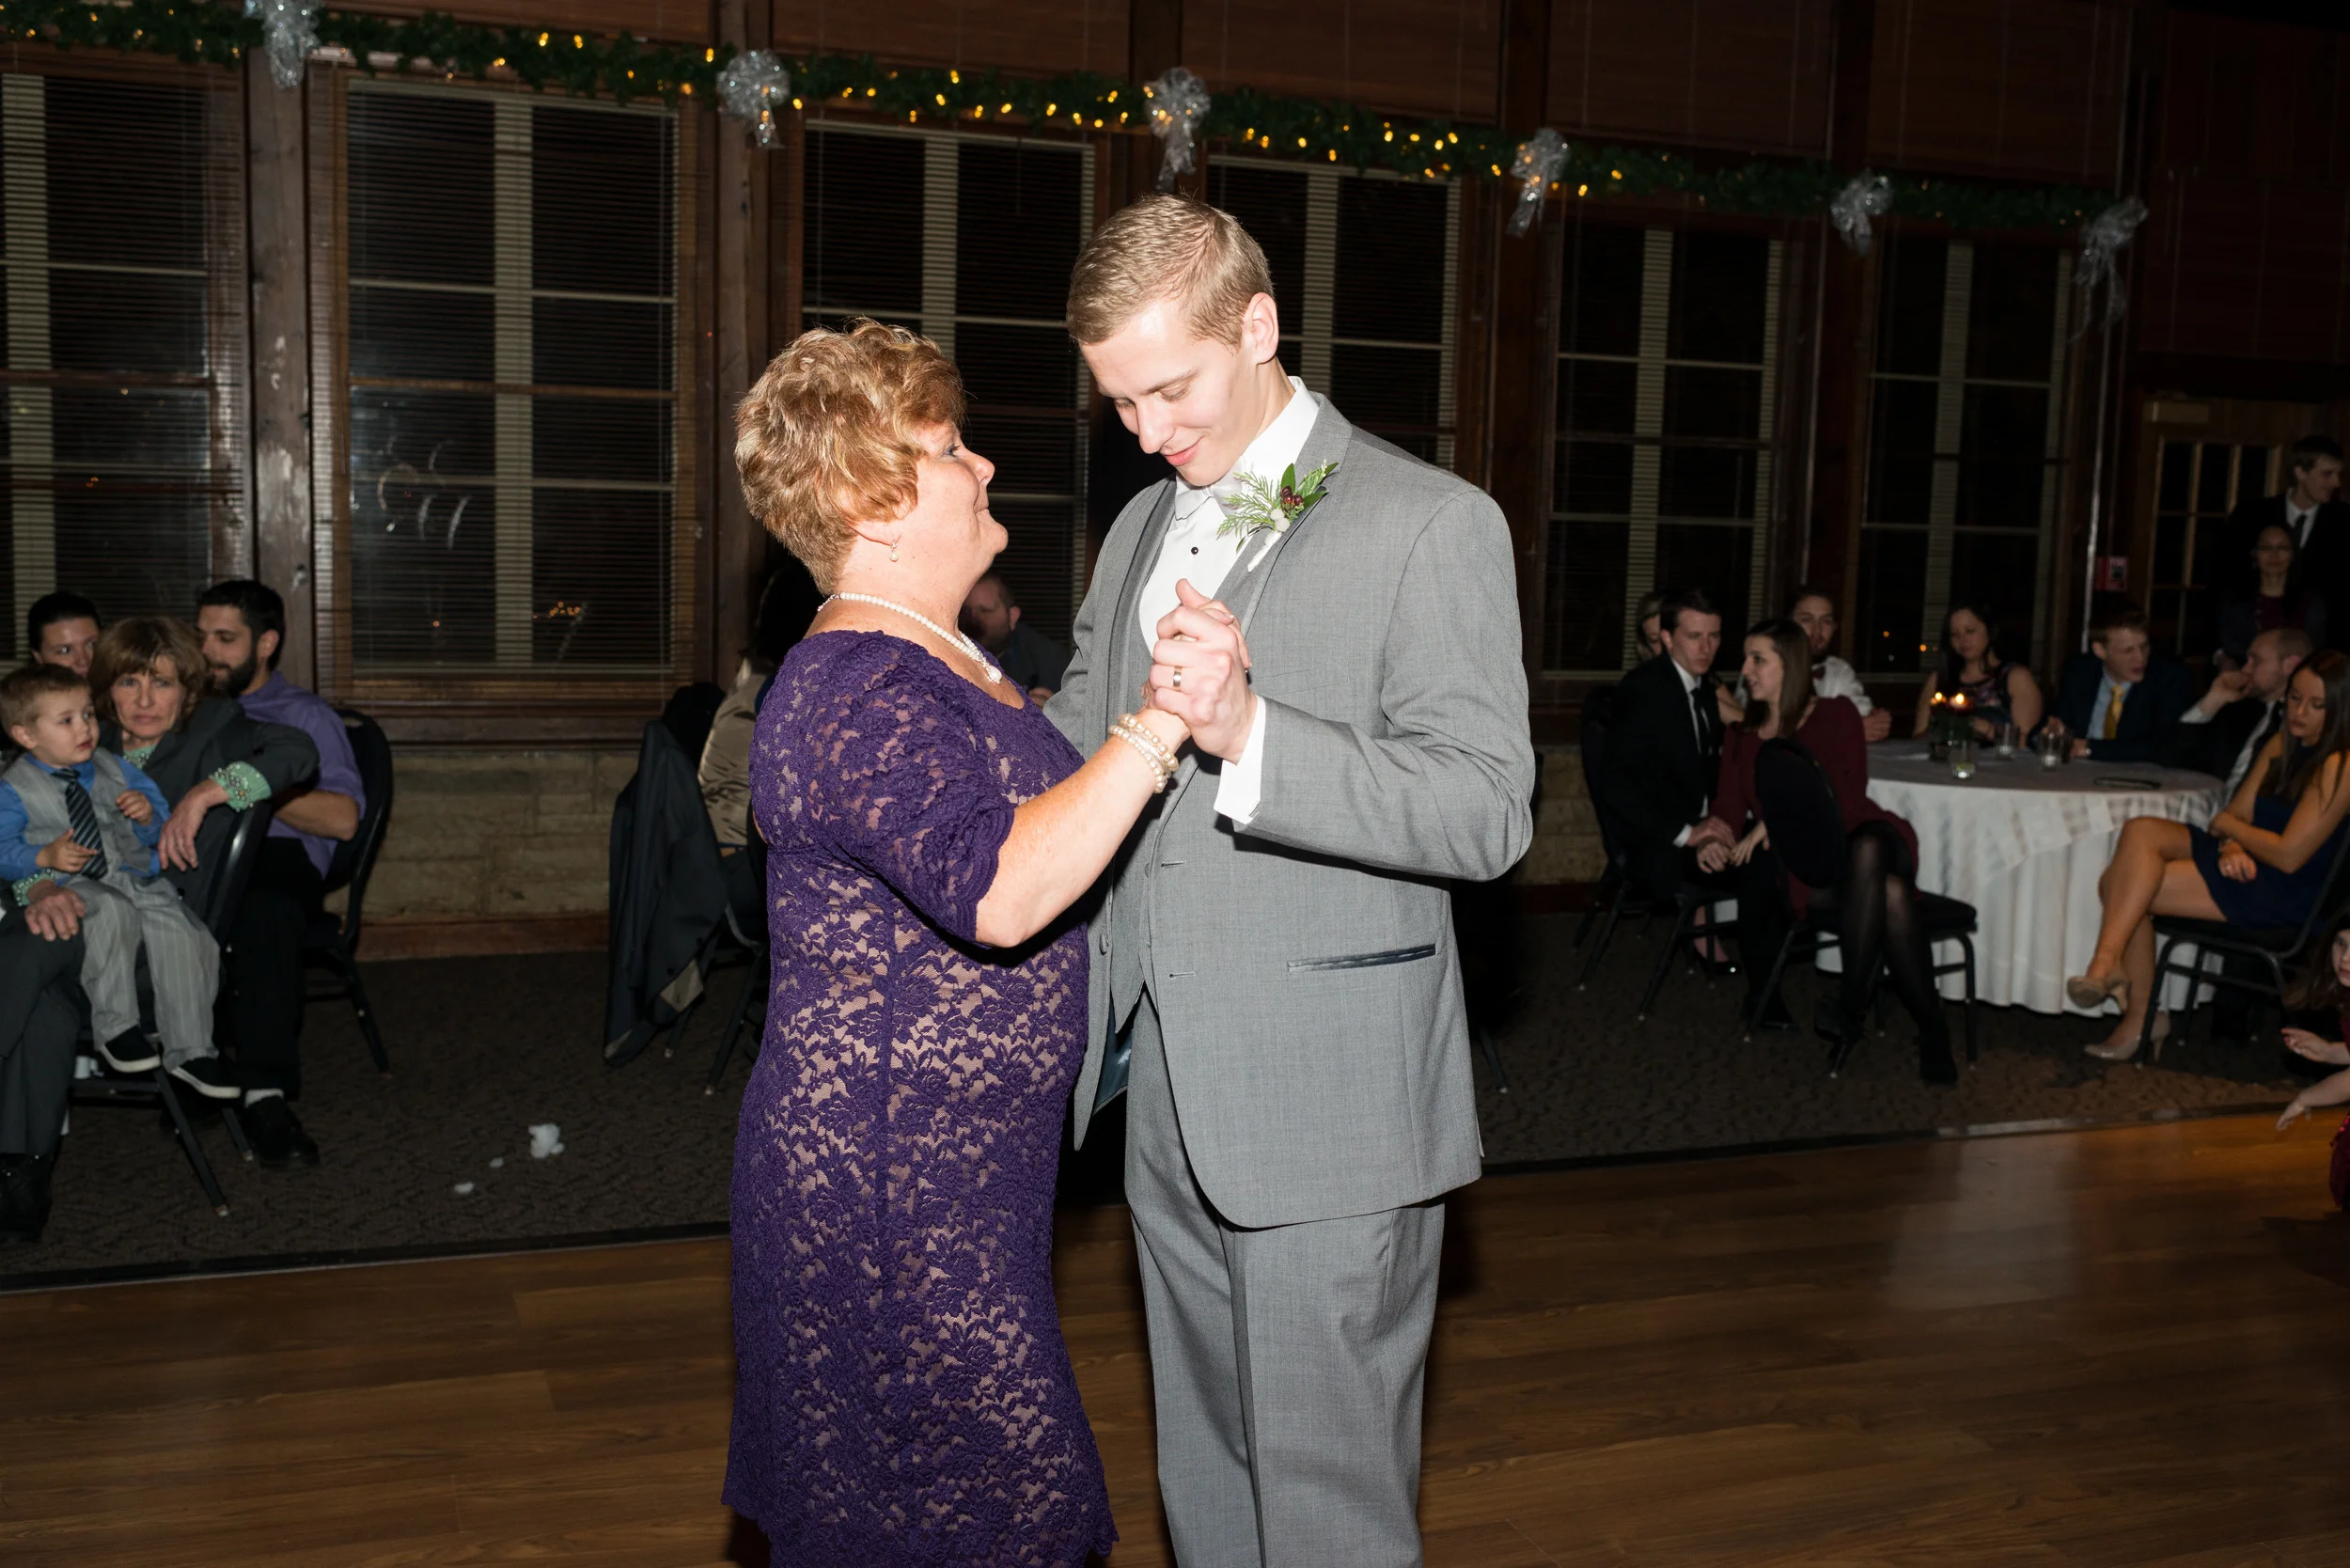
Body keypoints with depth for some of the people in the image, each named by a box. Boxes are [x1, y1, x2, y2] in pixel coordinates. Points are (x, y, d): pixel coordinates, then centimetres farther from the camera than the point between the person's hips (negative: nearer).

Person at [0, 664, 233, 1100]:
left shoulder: (114, 769, 15)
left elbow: (159, 830, 19)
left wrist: (148, 815, -5)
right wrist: (45, 857, -20)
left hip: (133, 876, 4)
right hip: (68, 886, -4)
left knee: (178, 928, -22)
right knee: (112, 909, -38)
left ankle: (190, 1051, -12)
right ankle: (115, 1027, -23)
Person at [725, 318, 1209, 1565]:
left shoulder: (937, 660, 12)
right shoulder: (857, 695, -22)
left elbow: (1034, 805, 24)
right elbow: (997, 891, -36)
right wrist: (1160, 724, -33)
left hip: (949, 1166, 10)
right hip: (892, 1180, -10)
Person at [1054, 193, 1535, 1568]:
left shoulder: (1432, 525, -9)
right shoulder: (1143, 528, 14)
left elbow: (1487, 812, -17)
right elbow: (1075, 739, 22)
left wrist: (1251, 735, -30)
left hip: (1328, 1106, -7)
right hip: (1170, 1096, 7)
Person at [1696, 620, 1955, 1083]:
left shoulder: (1835, 715, 7)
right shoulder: (1742, 736, 19)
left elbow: (1847, 796, -8)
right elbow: (1729, 808, 9)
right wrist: (1714, 837, -15)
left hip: (1858, 841, -2)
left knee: (1868, 847, -41)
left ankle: (1853, 1004, -38)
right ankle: (1931, 1028, -29)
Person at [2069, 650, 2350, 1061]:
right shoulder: (2282, 746, 14)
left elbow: (2289, 854, -18)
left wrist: (2228, 826, -2)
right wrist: (2231, 848, -11)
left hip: (2283, 895, -8)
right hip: (2246, 867, 8)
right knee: (2140, 830, -17)